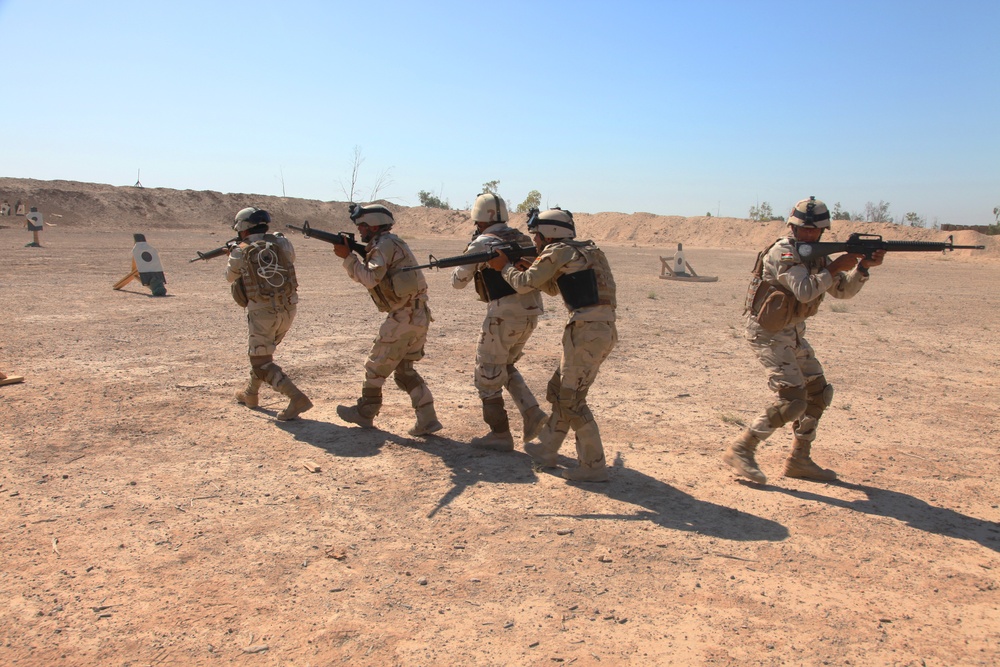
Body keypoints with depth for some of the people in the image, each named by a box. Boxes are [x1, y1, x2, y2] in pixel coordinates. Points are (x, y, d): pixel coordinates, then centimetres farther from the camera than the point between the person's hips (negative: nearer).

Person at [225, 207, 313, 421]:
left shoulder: (239, 252, -6)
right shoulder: (281, 243, 0)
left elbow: (231, 277, 14)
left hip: (262, 313, -6)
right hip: (288, 309, 6)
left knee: (262, 364, -1)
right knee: (260, 352, 26)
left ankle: (297, 399, -18)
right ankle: (250, 394, 40)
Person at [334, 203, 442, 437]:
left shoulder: (385, 244, -9)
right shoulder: (391, 243, 21)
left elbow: (370, 278, -19)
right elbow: (370, 278, 19)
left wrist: (347, 256, -9)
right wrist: (349, 255, 7)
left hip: (403, 317, -9)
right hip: (419, 316, 10)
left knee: (376, 366, 7)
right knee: (404, 369, 15)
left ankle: (365, 413, 22)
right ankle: (428, 420, 9)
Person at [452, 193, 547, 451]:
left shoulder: (481, 244, -6)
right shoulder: (523, 239, 13)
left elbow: (458, 281, 5)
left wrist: (468, 255, 20)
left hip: (504, 315, -7)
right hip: (530, 313, 7)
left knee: (488, 373, 8)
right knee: (506, 366, 26)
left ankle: (500, 435, 13)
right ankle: (532, 413, 12)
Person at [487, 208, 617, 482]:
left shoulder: (557, 251, -7)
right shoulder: (587, 250, 21)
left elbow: (524, 283, 0)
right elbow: (553, 287, 30)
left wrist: (504, 267, 17)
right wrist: (526, 264, 22)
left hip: (587, 332, -9)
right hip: (605, 331, 9)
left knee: (572, 399, -1)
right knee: (560, 390, 19)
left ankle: (593, 466, 4)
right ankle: (546, 450, 30)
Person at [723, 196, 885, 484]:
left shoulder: (816, 256, 9)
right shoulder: (783, 252, -18)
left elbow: (843, 291, 11)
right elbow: (804, 291, -29)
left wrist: (864, 266, -3)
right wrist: (835, 268, -21)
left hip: (792, 333, 10)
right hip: (768, 334, -9)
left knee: (819, 394, 12)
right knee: (793, 400, -16)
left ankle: (799, 460, 21)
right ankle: (741, 450, -8)